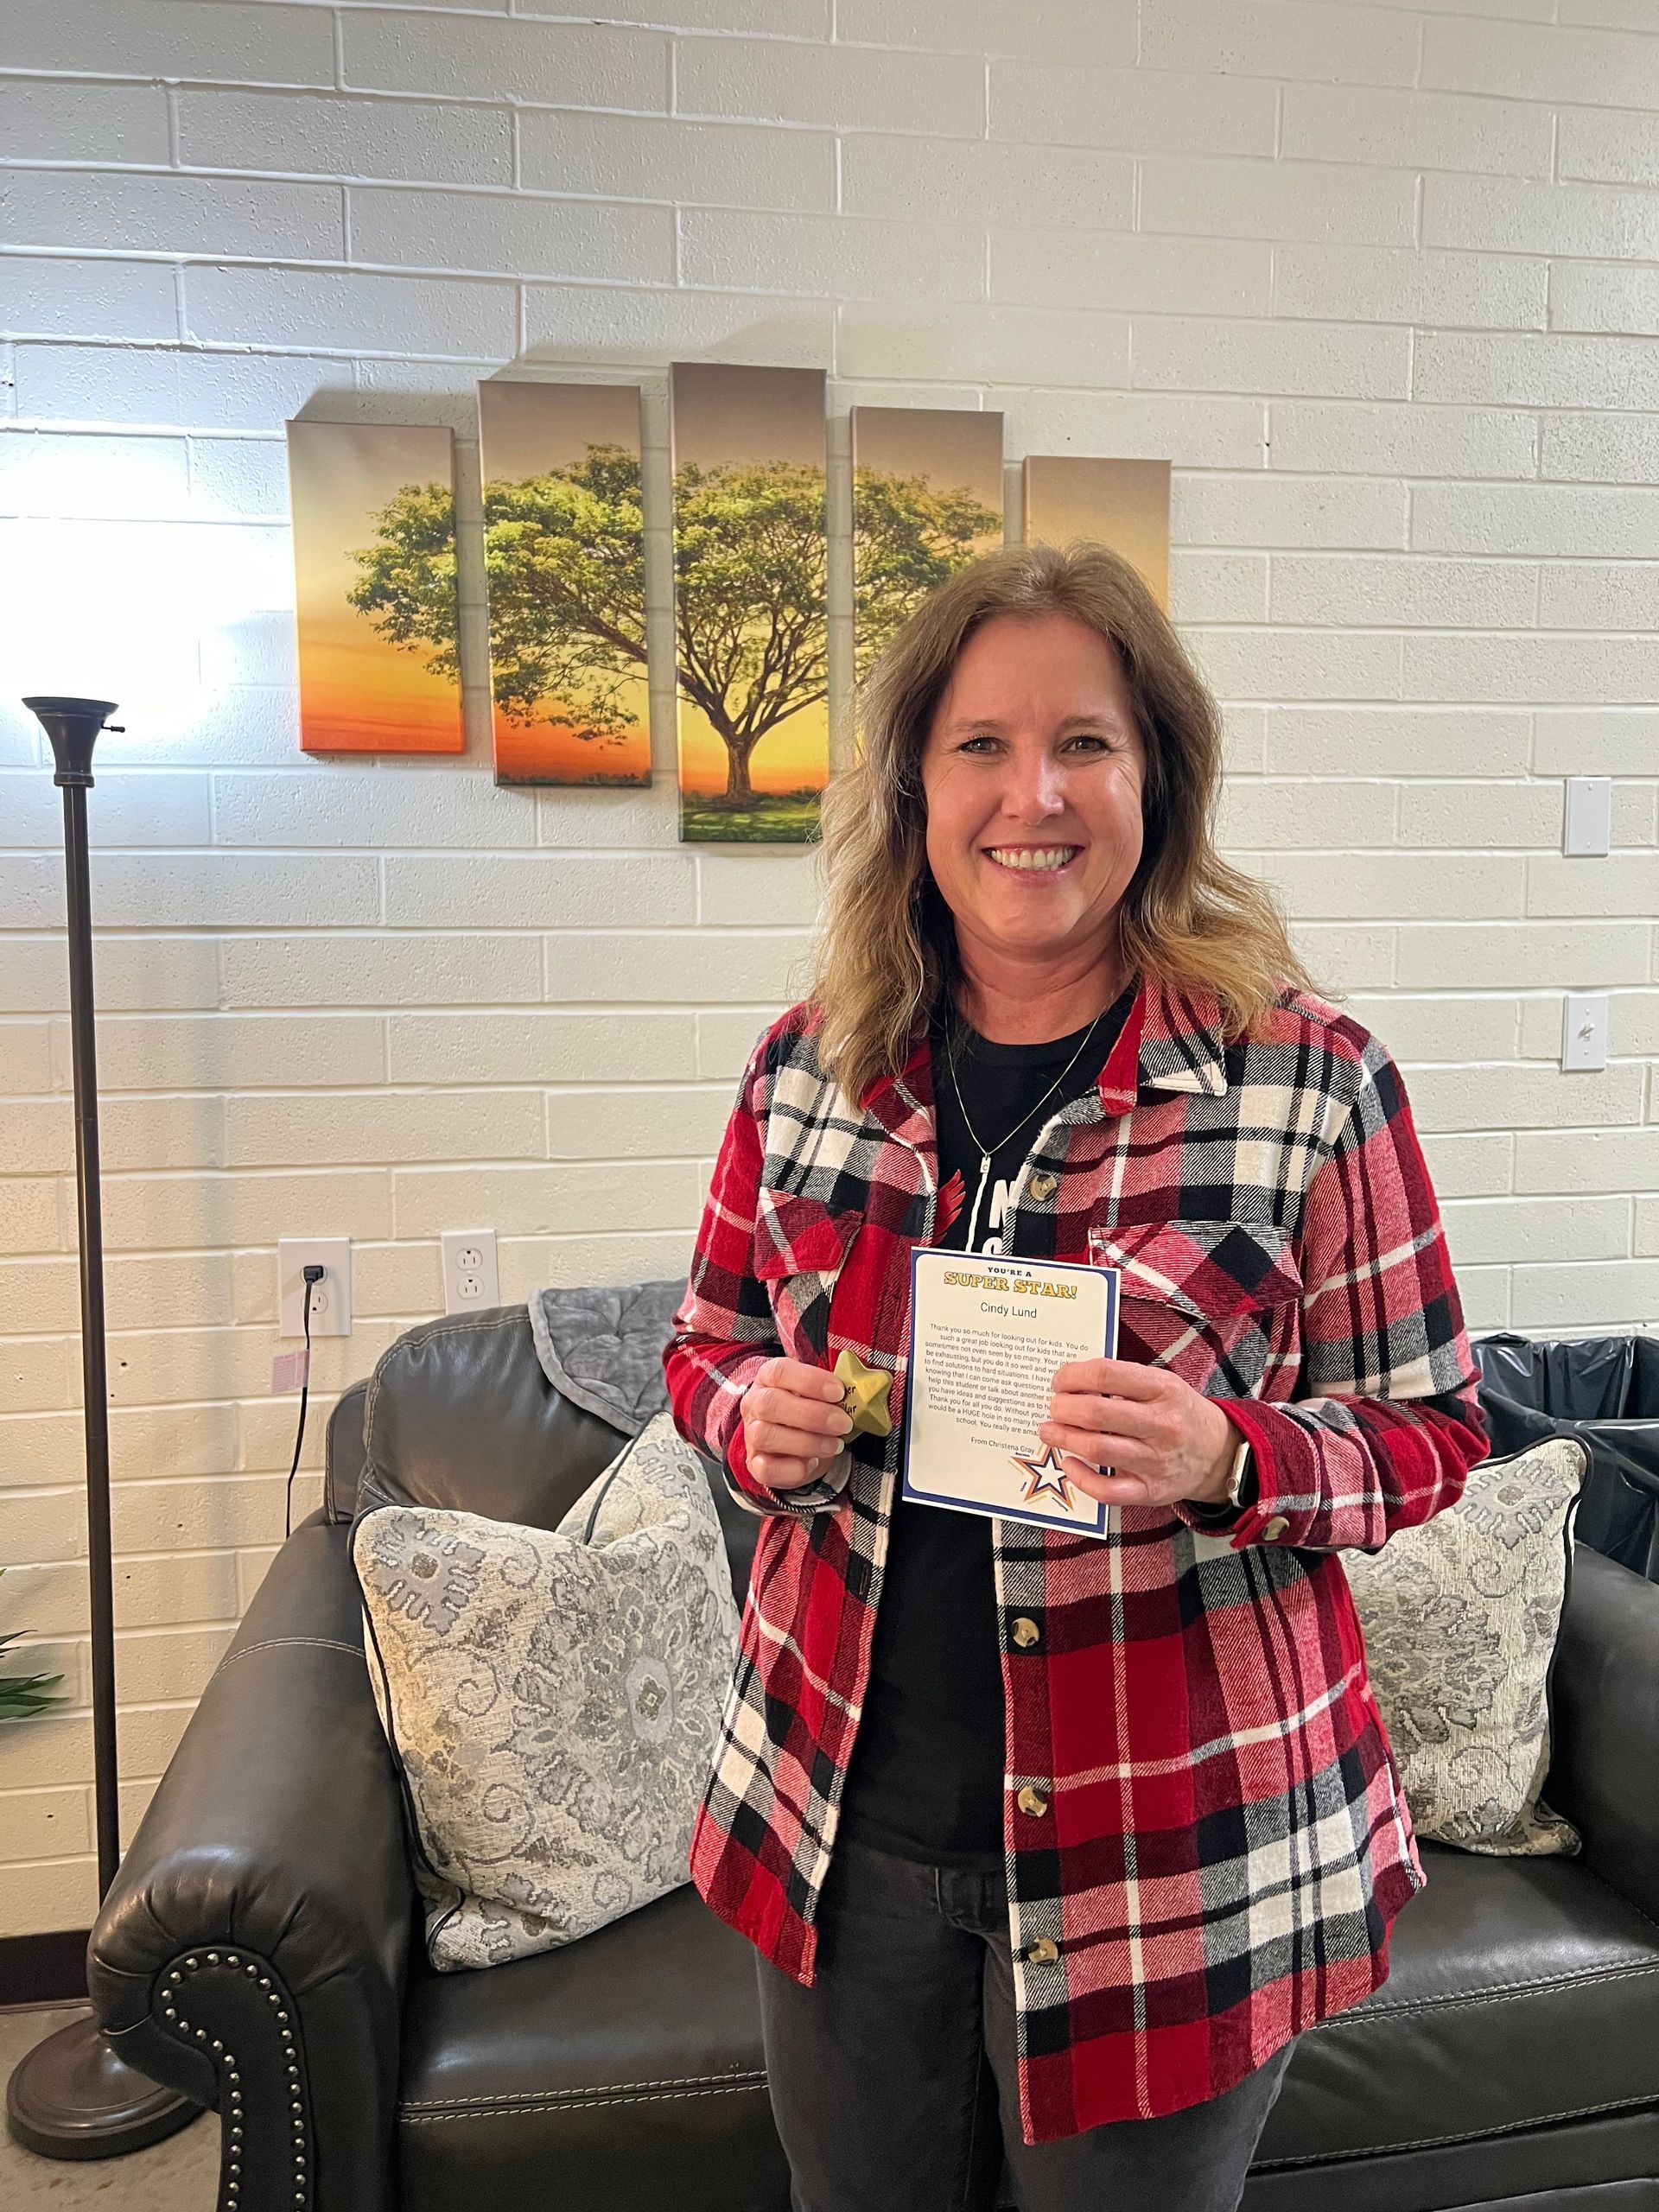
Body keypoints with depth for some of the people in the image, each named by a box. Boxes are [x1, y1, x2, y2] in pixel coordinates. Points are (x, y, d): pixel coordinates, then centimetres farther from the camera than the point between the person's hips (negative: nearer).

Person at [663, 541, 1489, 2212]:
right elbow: (705, 1343, 10)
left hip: (1171, 1860, -2)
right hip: (848, 1827, 3)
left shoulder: (1312, 1077, -12)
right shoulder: (805, 1069, -3)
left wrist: (1225, 1460, -25)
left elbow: (1430, 1427, -5)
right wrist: (756, 1420, -13)